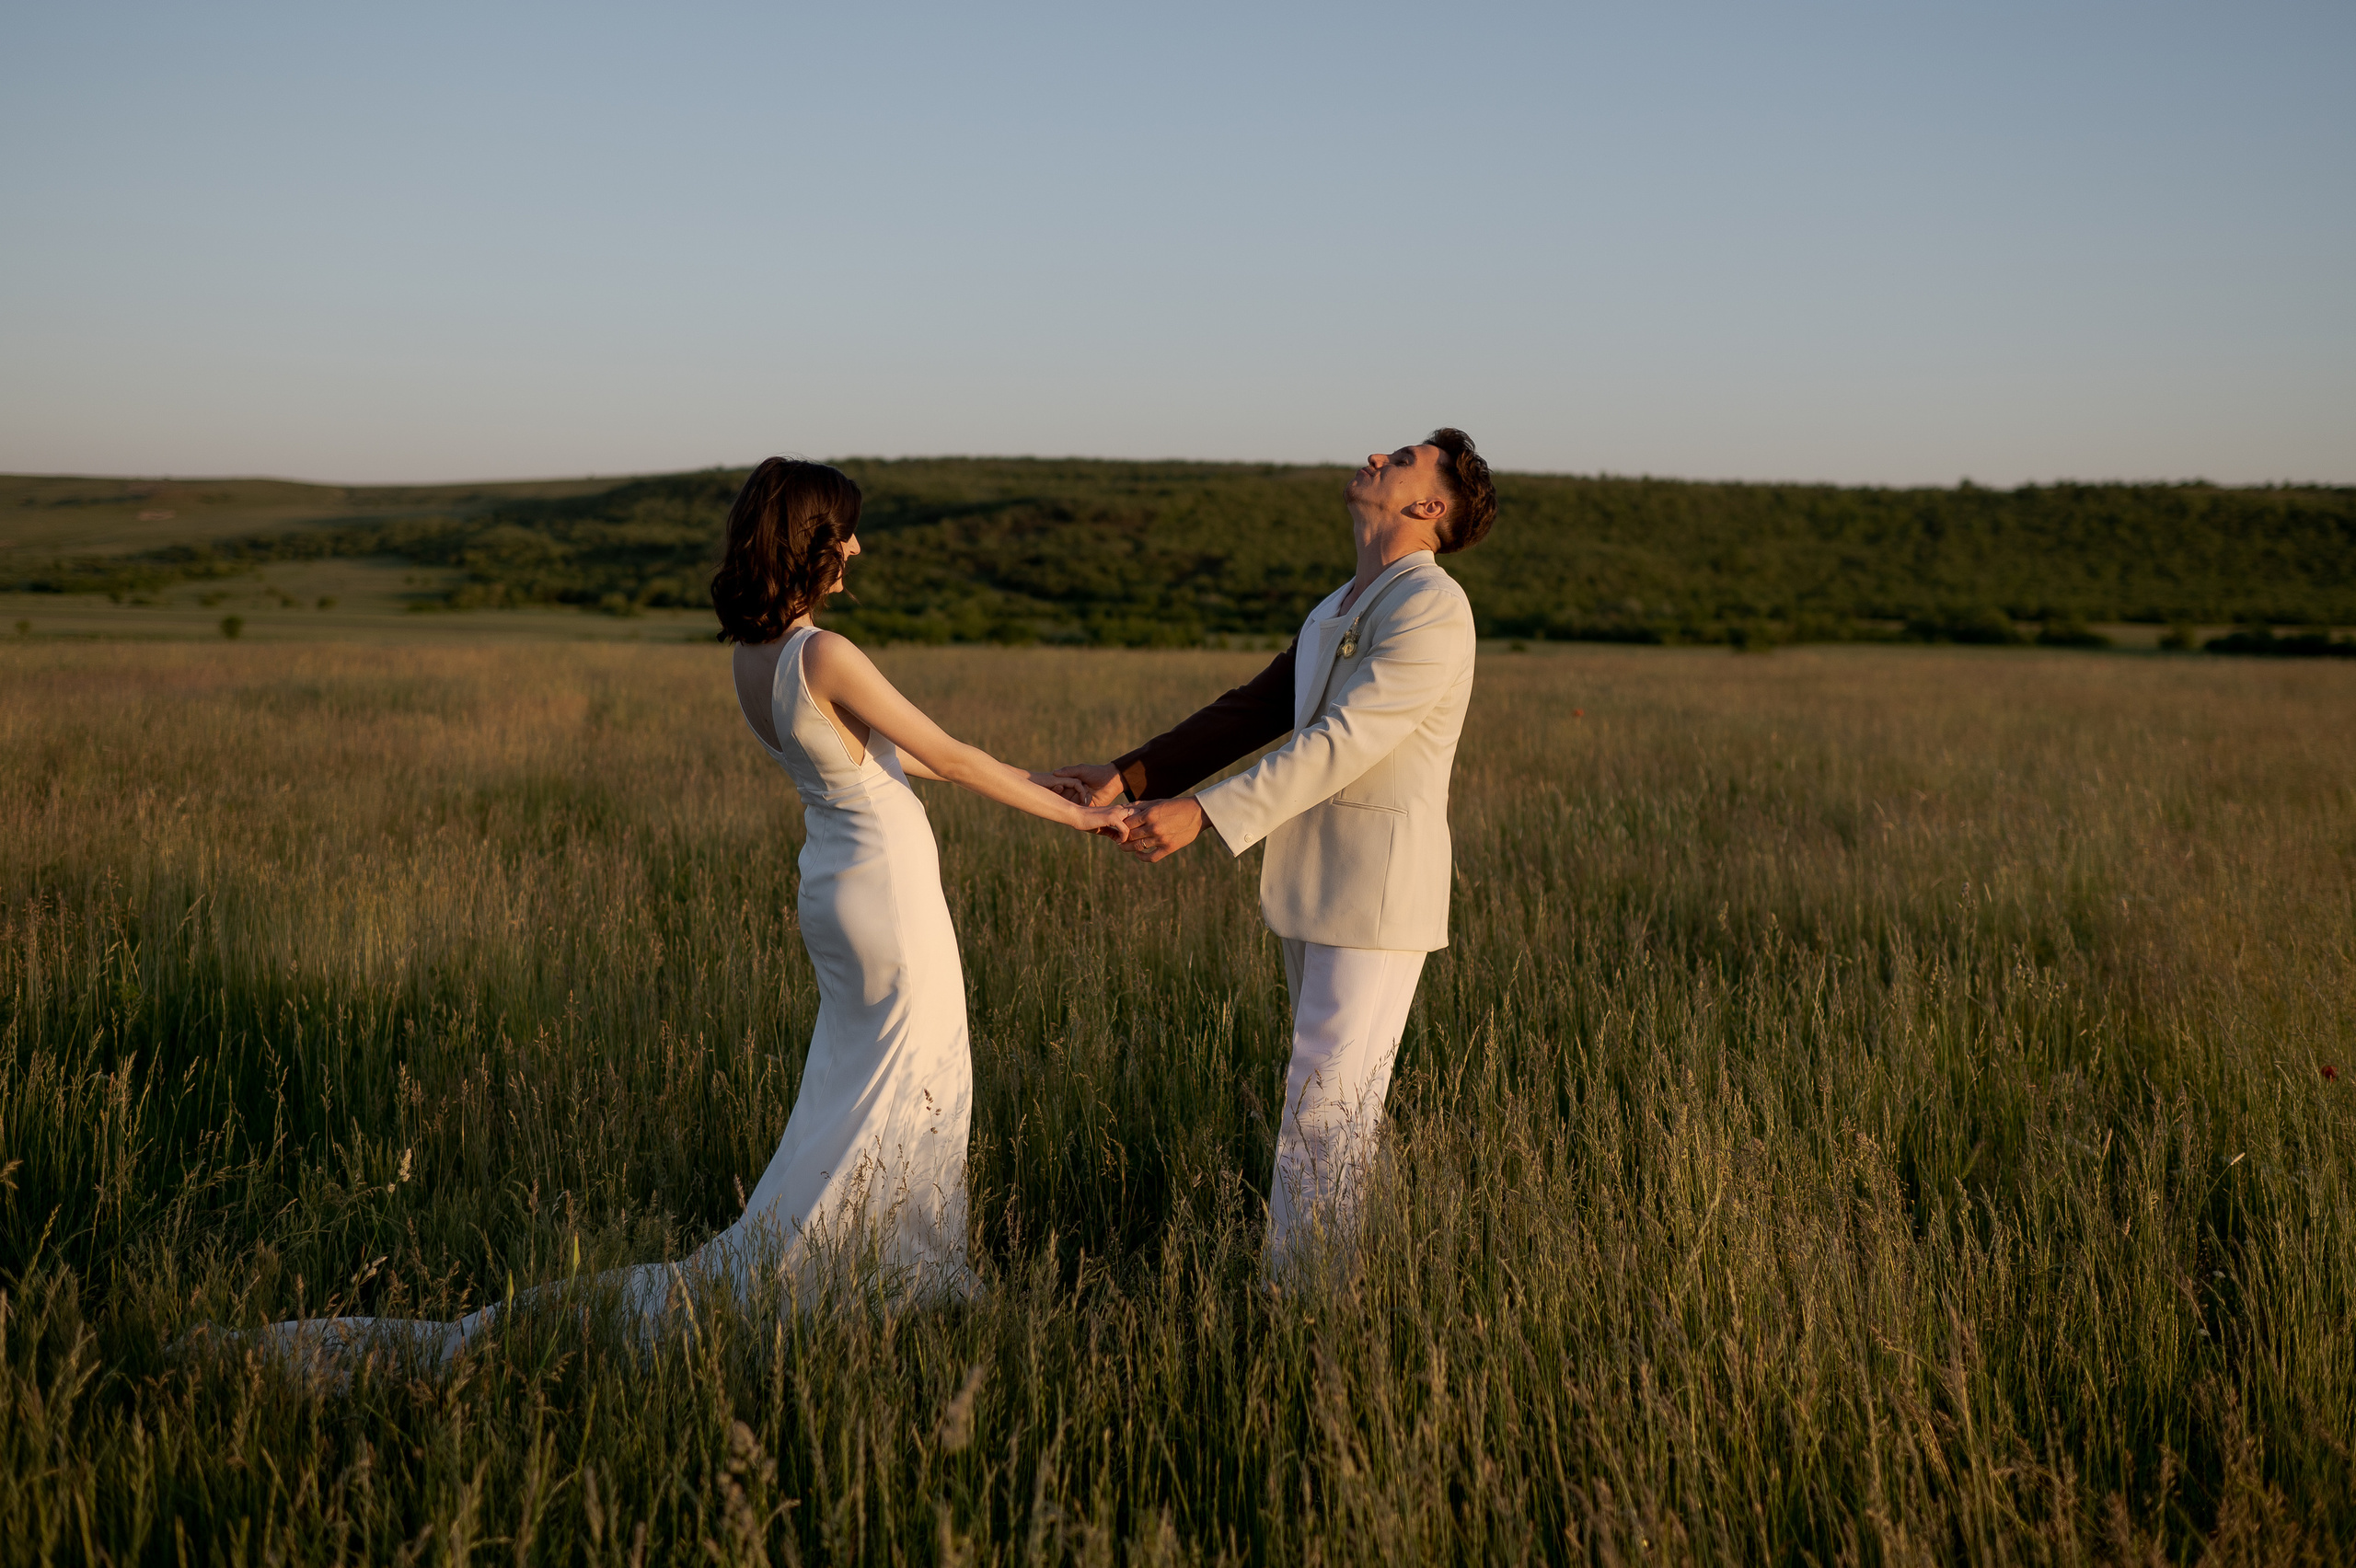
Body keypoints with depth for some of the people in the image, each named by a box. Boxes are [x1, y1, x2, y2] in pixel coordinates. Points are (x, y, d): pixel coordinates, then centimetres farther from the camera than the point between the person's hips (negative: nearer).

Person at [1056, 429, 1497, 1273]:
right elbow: (1250, 713, 15)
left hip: (1379, 897, -9)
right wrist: (1129, 777, 5)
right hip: (1313, 891, 9)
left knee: (1323, 1108, -9)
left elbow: (1342, 743, -22)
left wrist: (1205, 814, -26)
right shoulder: (1333, 614, 16)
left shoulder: (1431, 610, -14)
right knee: (1339, 1095, 14)